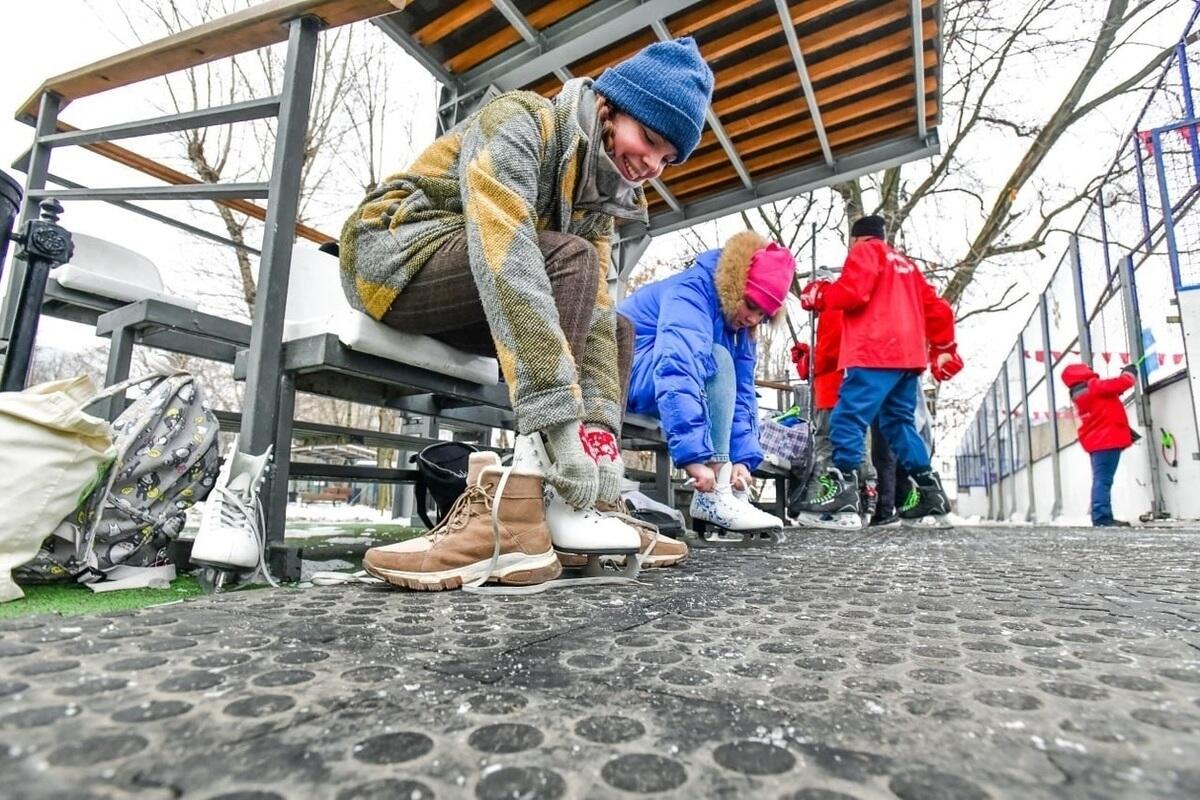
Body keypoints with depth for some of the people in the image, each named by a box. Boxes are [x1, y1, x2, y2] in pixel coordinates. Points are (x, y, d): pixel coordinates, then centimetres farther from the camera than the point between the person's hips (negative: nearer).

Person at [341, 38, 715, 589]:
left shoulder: (601, 196, 5)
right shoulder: (521, 120, -16)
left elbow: (593, 313, -8)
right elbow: (507, 260, -33)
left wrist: (601, 429, -21)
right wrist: (556, 415, -40)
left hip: (461, 293, 7)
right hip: (393, 258, -7)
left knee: (616, 329, 0)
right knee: (569, 256, -26)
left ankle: (585, 500, -14)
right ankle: (530, 495, -31)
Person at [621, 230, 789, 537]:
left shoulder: (739, 327, 4)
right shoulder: (690, 294, -22)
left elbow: (741, 392, 0)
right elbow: (677, 374, -37)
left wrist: (743, 457, -12)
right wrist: (695, 454, -44)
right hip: (626, 370, -9)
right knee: (716, 360, -25)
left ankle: (719, 493, -11)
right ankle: (713, 496, -27)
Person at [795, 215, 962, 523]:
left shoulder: (865, 251, 7)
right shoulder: (904, 263, 30)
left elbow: (853, 292, -11)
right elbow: (936, 308, 27)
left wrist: (817, 295, 5)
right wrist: (944, 349, 32)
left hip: (876, 354, -9)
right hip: (908, 355, 9)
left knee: (848, 417, -14)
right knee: (899, 423, 12)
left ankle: (843, 488, -23)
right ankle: (930, 492, 10)